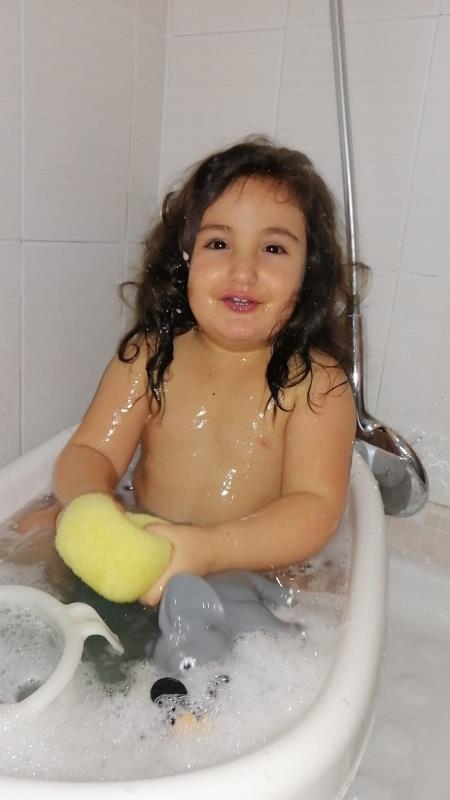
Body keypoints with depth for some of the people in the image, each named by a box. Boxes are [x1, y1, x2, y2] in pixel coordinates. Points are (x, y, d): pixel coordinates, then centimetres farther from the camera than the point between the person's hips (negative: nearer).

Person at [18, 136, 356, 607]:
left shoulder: (316, 380, -11)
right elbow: (90, 452, -5)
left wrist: (210, 549, -35)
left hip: (254, 577, -1)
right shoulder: (150, 356, -2)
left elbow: (317, 506, -18)